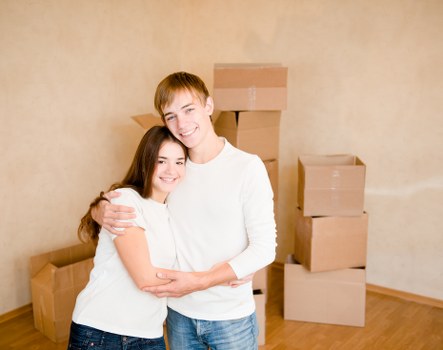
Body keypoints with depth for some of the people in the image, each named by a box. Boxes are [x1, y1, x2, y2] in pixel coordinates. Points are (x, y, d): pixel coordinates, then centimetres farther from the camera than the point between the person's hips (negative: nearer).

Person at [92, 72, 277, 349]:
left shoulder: (248, 167, -14)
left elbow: (264, 248, -14)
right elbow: (119, 201, 7)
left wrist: (199, 281, -22)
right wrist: (101, 212, -17)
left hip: (231, 317, -3)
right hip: (179, 314, 4)